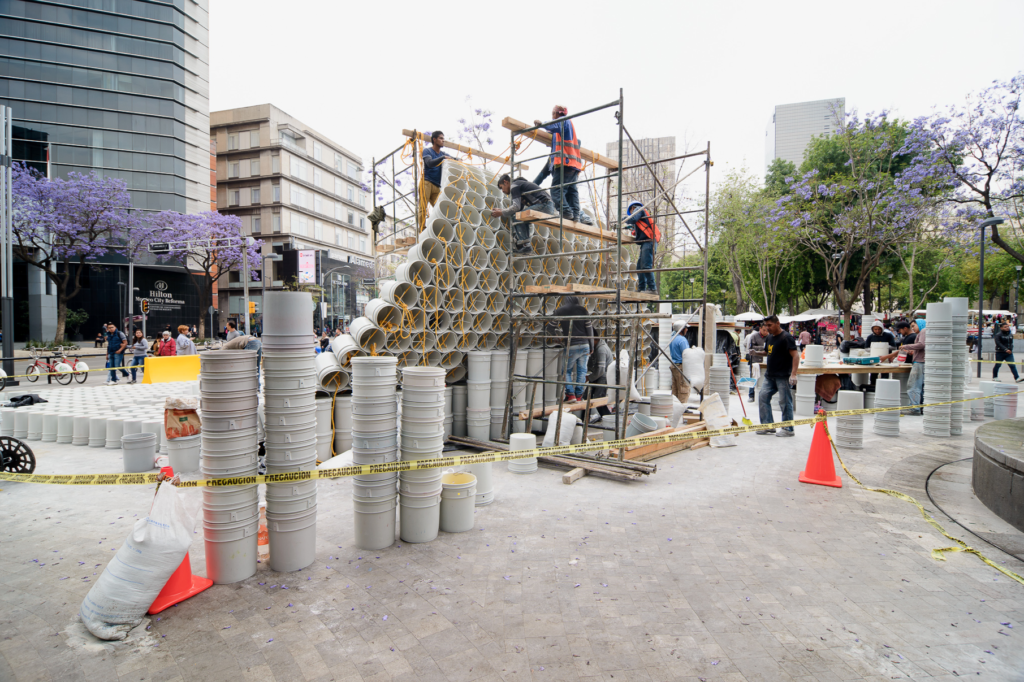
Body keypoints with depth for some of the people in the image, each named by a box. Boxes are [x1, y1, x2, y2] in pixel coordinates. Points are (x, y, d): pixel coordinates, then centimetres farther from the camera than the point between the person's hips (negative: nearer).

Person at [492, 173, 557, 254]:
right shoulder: (520, 184, 31)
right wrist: (501, 211, 21)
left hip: (543, 205, -10)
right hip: (549, 207, 10)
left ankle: (524, 245, -15)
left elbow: (516, 207, -12)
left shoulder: (514, 185, 0)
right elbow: (519, 208, 24)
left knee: (515, 216, -9)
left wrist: (501, 213, -2)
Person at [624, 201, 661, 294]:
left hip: (649, 242, -11)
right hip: (645, 243, 11)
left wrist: (626, 220, 5)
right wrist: (633, 228, 33)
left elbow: (632, 219, -14)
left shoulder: (638, 209, 6)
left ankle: (652, 288, -19)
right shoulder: (641, 212, 32)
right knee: (640, 266, 9)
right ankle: (641, 288, 8)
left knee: (646, 266, -17)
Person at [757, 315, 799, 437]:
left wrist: (793, 374, -24)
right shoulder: (769, 338, 13)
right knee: (763, 397, 5)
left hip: (783, 377, -8)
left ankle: (788, 429, 8)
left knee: (785, 401, -2)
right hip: (770, 376, 8)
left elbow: (795, 355, -17)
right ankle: (768, 426, 13)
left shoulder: (786, 338, -12)